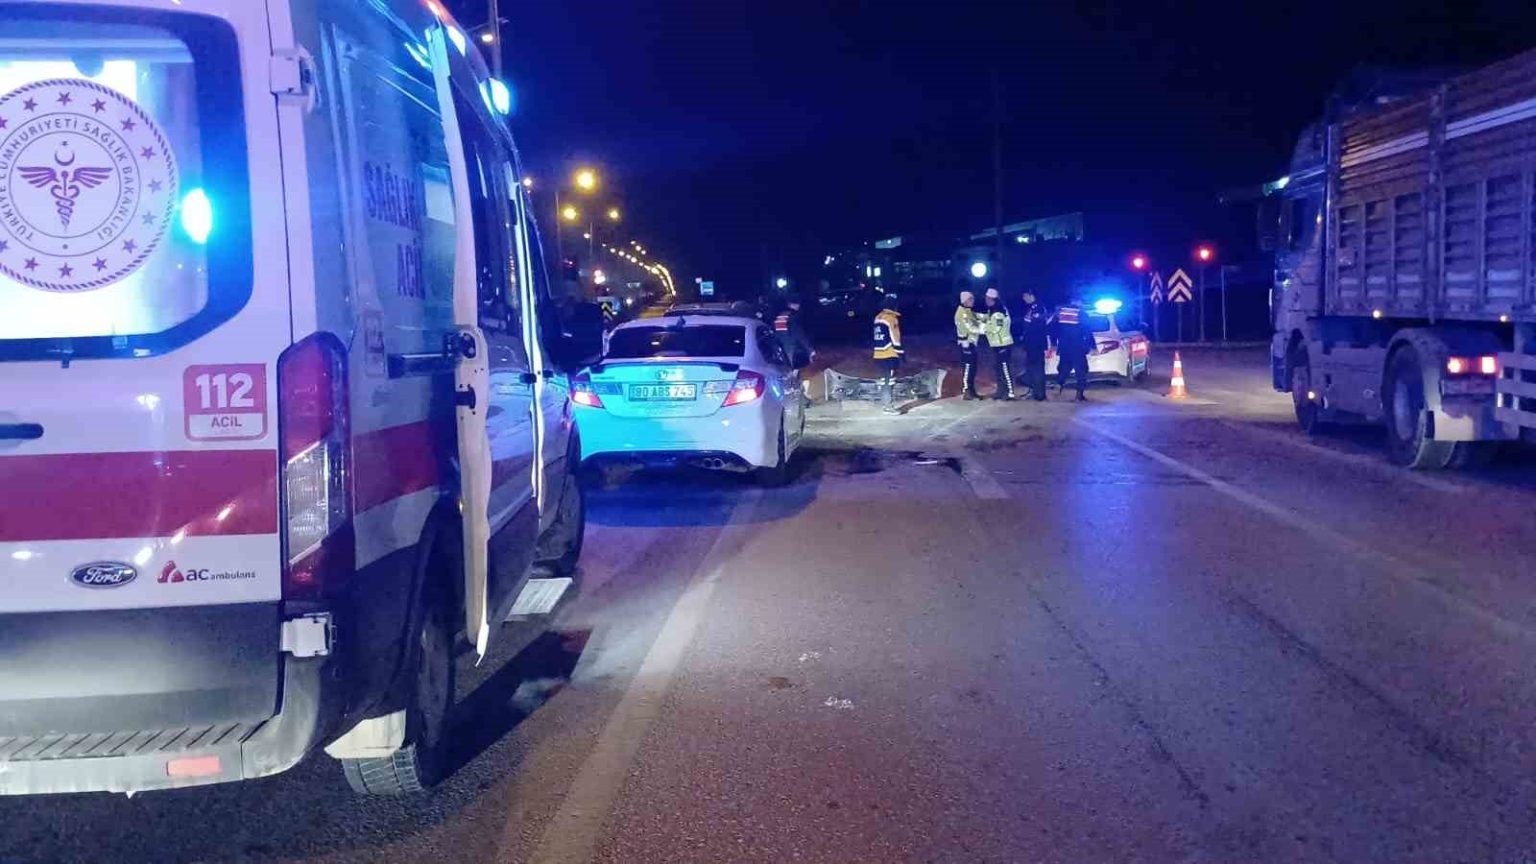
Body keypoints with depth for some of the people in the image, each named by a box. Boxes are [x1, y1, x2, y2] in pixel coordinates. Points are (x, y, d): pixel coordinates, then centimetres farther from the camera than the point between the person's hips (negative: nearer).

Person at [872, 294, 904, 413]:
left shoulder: (878, 317, 12)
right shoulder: (891, 319, -14)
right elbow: (895, 338, -16)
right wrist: (901, 352, -10)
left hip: (879, 354, 9)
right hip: (890, 355, -9)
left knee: (884, 378, 16)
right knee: (890, 380, -8)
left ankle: (884, 403, 23)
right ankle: (888, 406, -12)